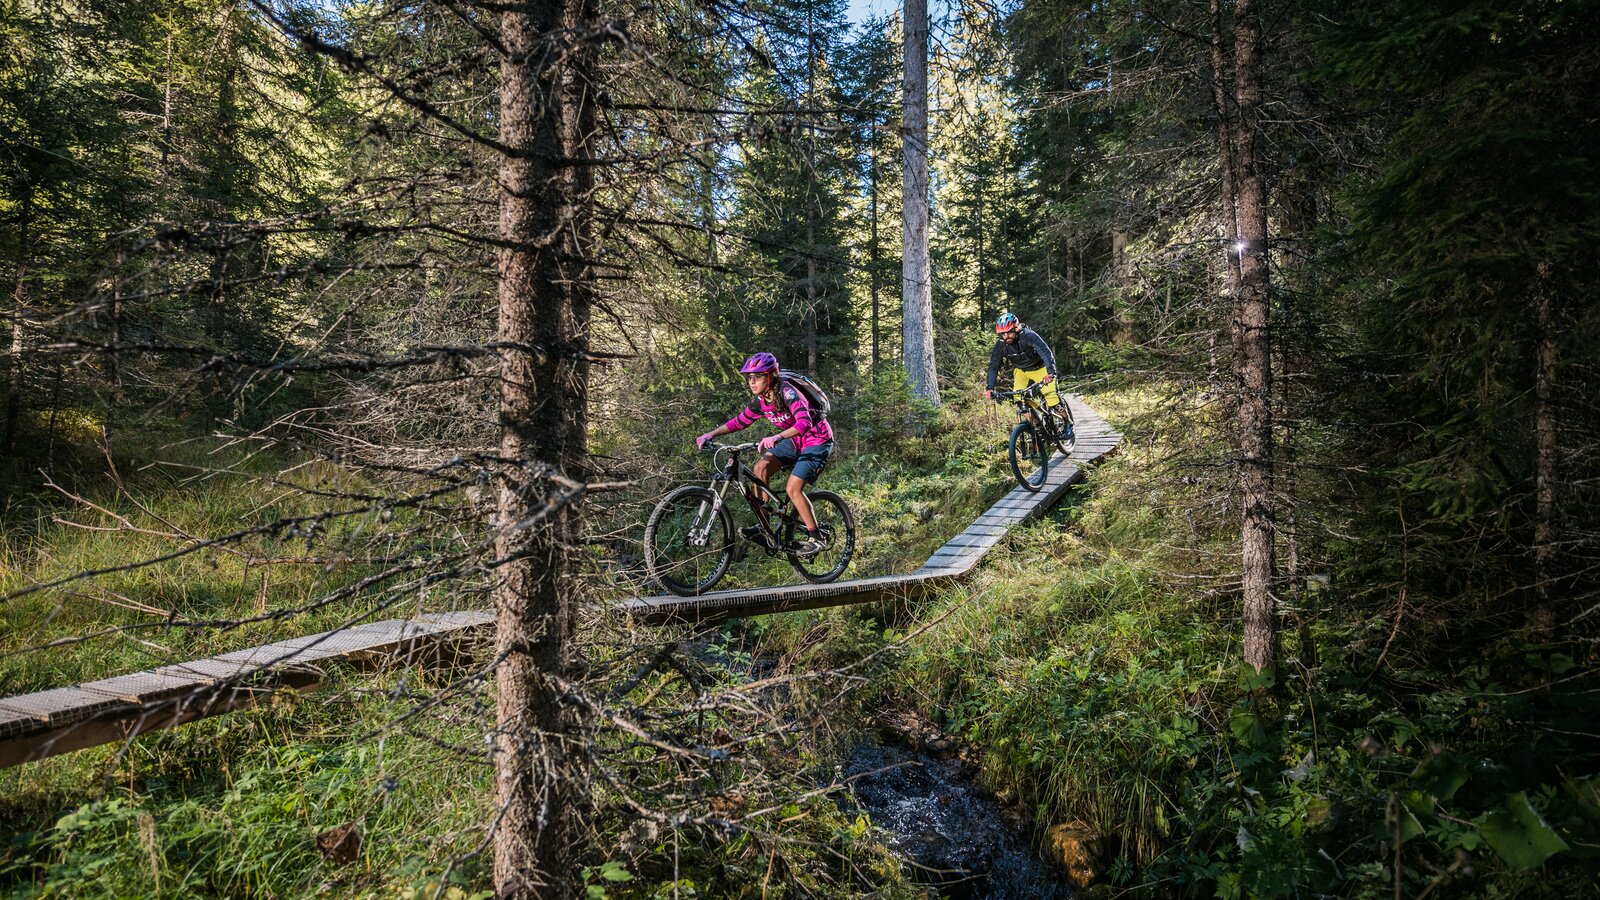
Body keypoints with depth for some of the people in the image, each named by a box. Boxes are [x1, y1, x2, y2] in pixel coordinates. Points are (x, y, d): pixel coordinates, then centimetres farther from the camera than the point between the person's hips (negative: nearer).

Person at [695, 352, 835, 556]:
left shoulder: (787, 393, -28)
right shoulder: (760, 401, -5)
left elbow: (804, 422, -41)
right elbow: (739, 422, 5)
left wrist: (777, 437, -55)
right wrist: (711, 434, -7)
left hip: (817, 440, -8)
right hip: (795, 440, 8)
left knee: (793, 489, -18)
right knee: (761, 468, -9)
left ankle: (816, 538, -4)